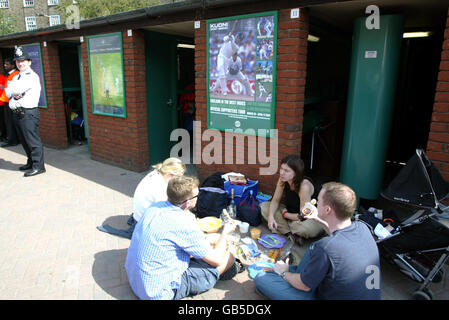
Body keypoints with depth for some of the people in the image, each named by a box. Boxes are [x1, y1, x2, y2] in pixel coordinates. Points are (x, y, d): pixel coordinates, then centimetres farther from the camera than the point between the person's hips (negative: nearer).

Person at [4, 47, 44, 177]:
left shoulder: (32, 76, -5)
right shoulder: (16, 77, 21)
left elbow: (18, 88, -16)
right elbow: (7, 92, 9)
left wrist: (13, 91, 3)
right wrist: (15, 93, -10)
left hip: (28, 113, -9)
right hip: (17, 113, 9)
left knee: (32, 140, -7)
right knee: (24, 140, 15)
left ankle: (38, 166, -2)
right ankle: (31, 162, 26)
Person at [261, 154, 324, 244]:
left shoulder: (304, 186, -32)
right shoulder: (282, 180, -14)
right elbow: (275, 200, -4)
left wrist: (284, 214, -14)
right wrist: (271, 216, -23)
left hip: (312, 219, -6)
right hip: (290, 212, 7)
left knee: (309, 228, -41)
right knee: (264, 207, -9)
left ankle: (282, 226, -12)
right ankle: (290, 233, -17)